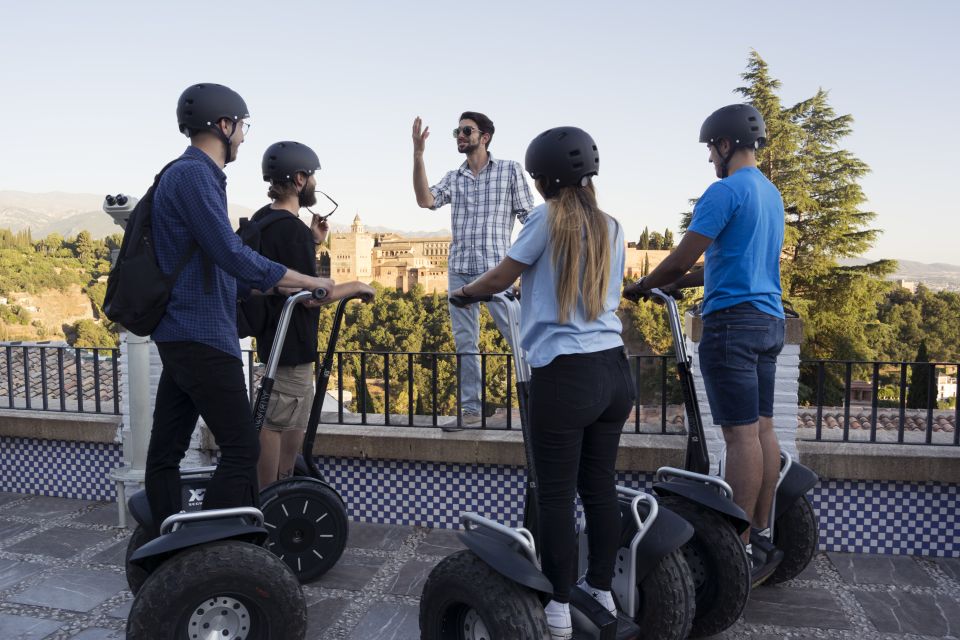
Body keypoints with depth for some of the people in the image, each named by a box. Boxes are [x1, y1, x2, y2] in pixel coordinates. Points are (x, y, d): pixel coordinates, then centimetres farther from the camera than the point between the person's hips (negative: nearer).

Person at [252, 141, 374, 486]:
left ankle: (284, 487, 33)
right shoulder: (293, 228, -21)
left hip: (274, 333, 10)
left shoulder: (262, 218, 10)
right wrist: (356, 286, -8)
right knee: (275, 423, -1)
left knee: (298, 415, 21)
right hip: (291, 339, -10)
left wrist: (313, 242, 11)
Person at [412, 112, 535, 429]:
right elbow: (425, 200, -3)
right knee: (464, 343, 6)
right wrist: (418, 155, -7)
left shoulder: (510, 170, 5)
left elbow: (529, 217, 2)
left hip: (495, 268, -4)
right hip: (458, 270, 5)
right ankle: (471, 409, 13)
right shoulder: (453, 178, 14)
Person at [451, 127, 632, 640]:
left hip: (564, 375, -7)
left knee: (556, 494, 3)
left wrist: (463, 291, 23)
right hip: (613, 370, 7)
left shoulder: (548, 219, -4)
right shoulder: (611, 228, 14)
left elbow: (499, 279, 2)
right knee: (601, 486, 15)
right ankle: (602, 590, 28)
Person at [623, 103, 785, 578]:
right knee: (762, 428, 11)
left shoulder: (726, 191, -11)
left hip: (733, 321, -9)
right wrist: (678, 282, 21)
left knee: (741, 434, -7)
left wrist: (640, 287, 4)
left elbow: (681, 259, -13)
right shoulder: (771, 194, 19)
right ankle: (762, 534, 20)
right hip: (769, 318, 10)